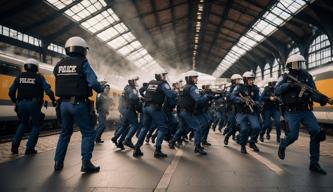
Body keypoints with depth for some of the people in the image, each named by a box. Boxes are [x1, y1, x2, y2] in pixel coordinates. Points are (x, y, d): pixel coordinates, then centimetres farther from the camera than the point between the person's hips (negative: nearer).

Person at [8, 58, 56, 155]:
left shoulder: (20, 76, 9)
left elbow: (11, 91, 9)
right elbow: (48, 90, -11)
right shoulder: (39, 77, -1)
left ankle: (15, 145, 15)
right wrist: (53, 100, 3)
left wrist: (14, 101, 25)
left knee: (23, 123, 26)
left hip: (21, 103, 4)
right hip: (34, 104, -4)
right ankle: (30, 148, 7)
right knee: (36, 125, 13)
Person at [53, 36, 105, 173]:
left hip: (64, 103, 6)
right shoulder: (83, 64, -10)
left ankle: (58, 162, 21)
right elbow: (93, 83, -18)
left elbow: (59, 84, 10)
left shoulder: (59, 65, 9)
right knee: (88, 133, 4)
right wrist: (101, 89, 0)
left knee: (65, 132, 19)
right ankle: (86, 163, 2)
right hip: (79, 104, -6)